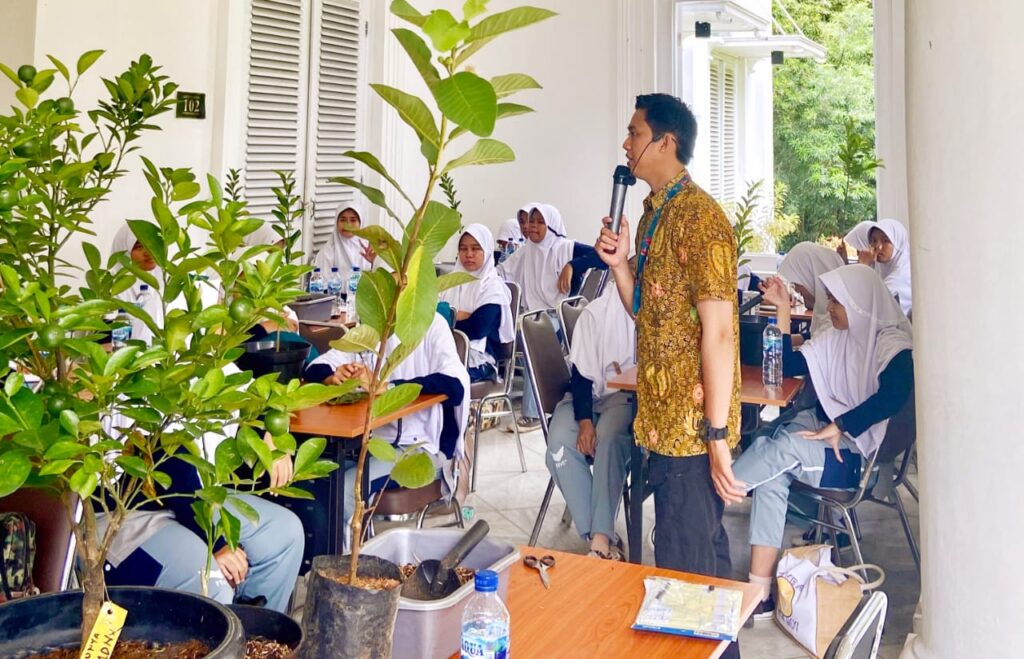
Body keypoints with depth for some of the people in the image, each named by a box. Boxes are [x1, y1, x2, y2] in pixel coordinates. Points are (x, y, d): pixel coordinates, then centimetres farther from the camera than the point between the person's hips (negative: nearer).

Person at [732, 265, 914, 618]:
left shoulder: (893, 345, -9)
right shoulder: (836, 338, 13)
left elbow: (892, 396, -27)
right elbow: (787, 366, 16)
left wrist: (838, 428, -33)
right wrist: (783, 309, 9)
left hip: (858, 457, -6)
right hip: (823, 427, 6)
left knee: (787, 446, -32)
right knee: (772, 475, -24)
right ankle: (761, 592, -25)